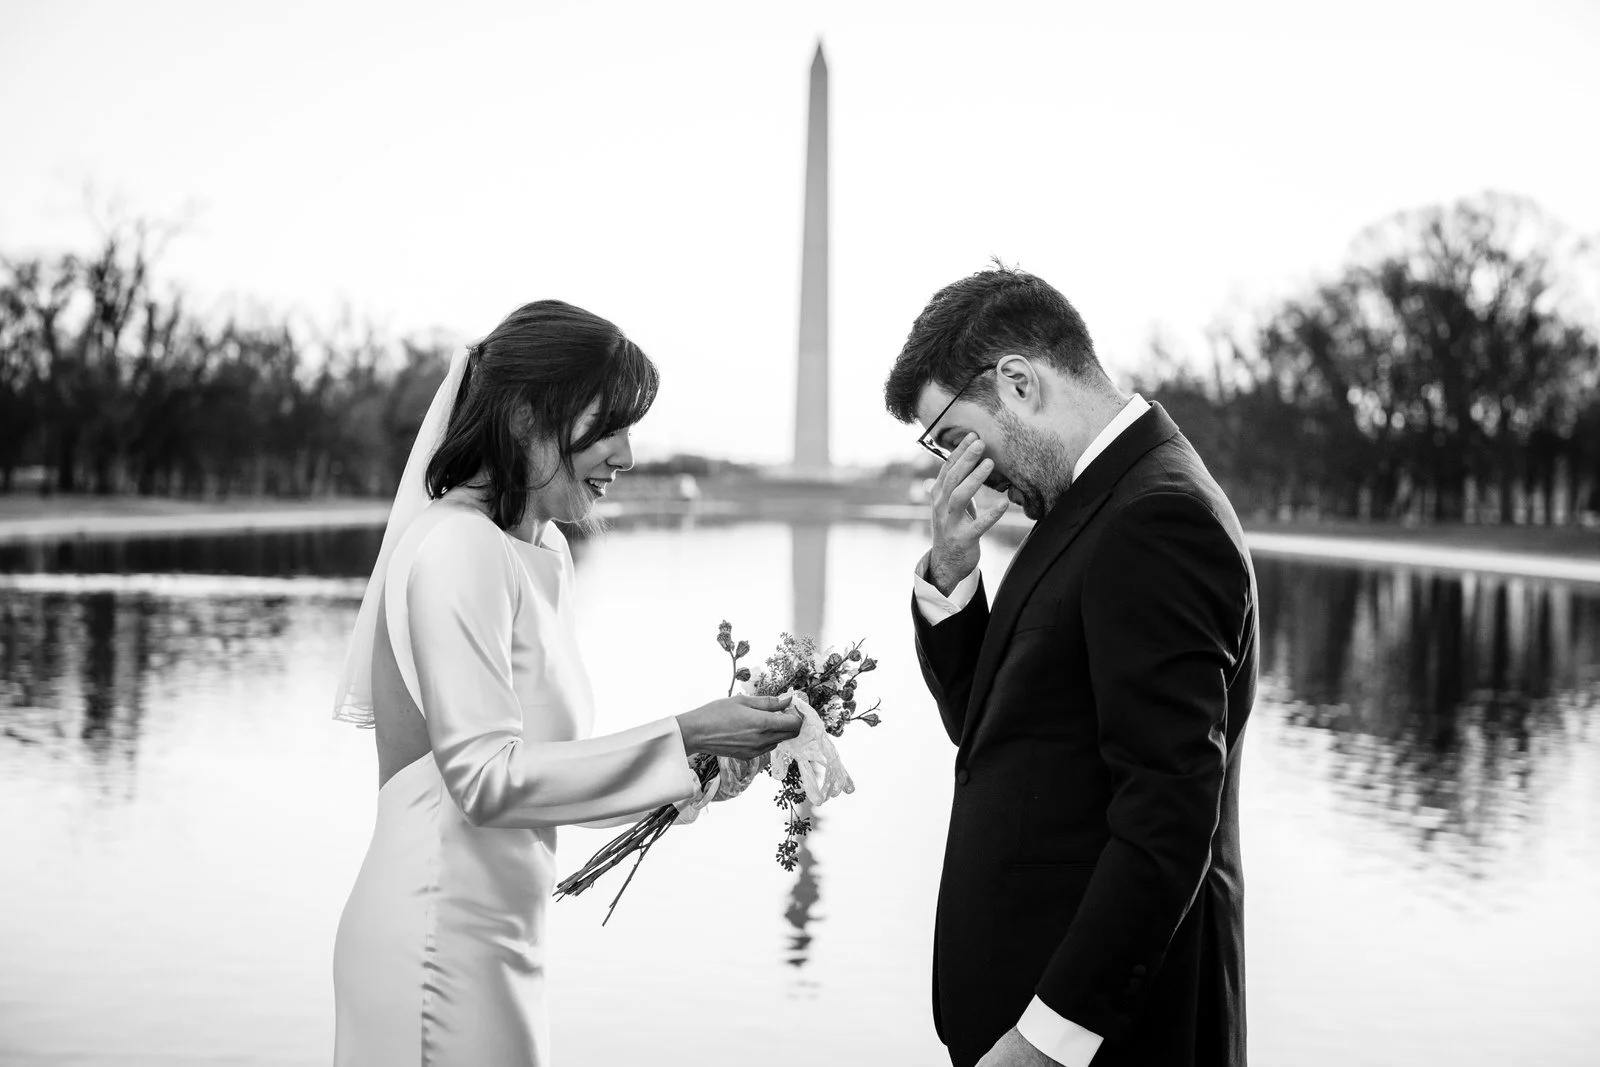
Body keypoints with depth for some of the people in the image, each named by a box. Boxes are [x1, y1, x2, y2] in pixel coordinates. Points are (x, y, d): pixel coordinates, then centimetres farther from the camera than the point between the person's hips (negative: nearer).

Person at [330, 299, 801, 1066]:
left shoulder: (540, 552, 9)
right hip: (440, 939, -8)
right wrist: (682, 738, -21)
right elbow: (485, 774, -22)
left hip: (496, 936, 9)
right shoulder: (459, 547, -17)